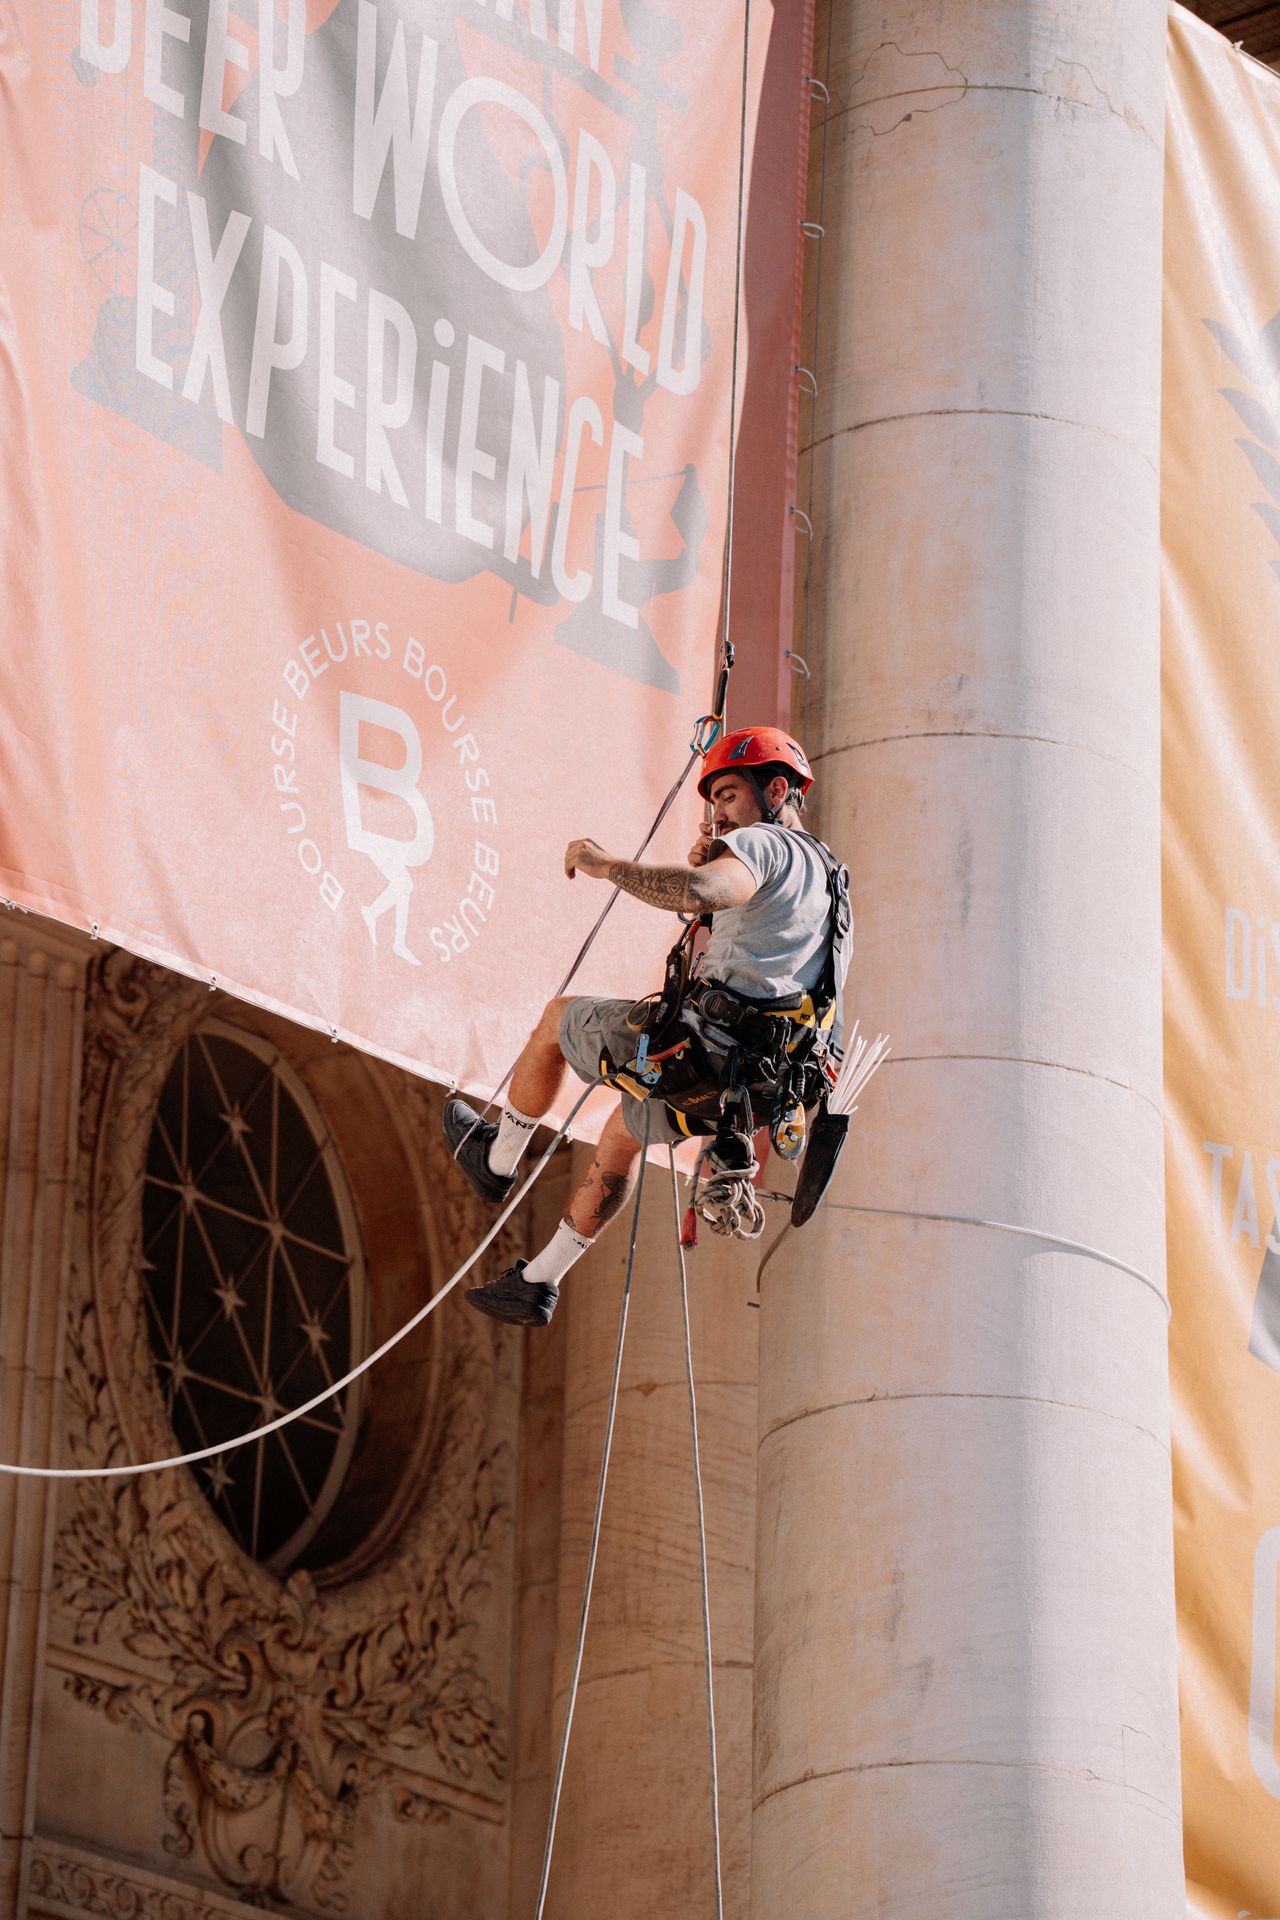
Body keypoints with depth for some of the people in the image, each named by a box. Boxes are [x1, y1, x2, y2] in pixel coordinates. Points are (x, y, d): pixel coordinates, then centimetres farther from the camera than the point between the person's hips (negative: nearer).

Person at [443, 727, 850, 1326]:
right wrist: (703, 867, 13)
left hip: (701, 1054, -9)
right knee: (623, 1132, 35)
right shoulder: (824, 873, 22)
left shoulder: (761, 845, -8)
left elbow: (697, 896, -31)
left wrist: (606, 865, -18)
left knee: (559, 1017, 18)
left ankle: (496, 1160, 34)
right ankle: (536, 1282, 39)